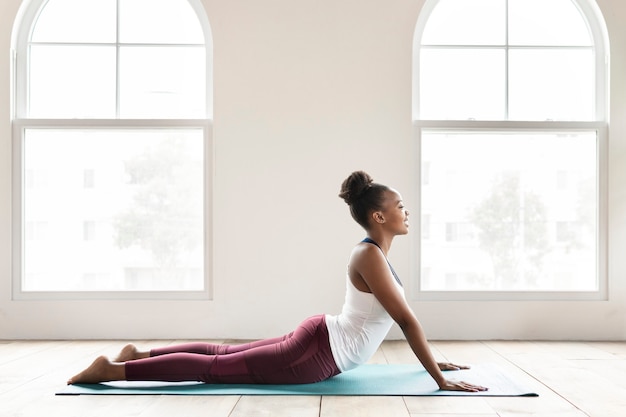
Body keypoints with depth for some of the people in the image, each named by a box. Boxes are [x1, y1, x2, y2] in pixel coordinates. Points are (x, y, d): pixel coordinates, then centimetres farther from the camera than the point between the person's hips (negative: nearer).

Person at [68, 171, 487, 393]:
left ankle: (139, 353, 22)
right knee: (218, 368, -5)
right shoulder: (370, 256, -21)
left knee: (225, 354, 16)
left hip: (319, 339, 9)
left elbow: (403, 315, 20)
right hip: (318, 352, -9)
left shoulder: (375, 253, 11)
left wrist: (434, 360, 22)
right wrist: (440, 380, -19)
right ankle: (114, 370, -1)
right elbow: (407, 320, -23)